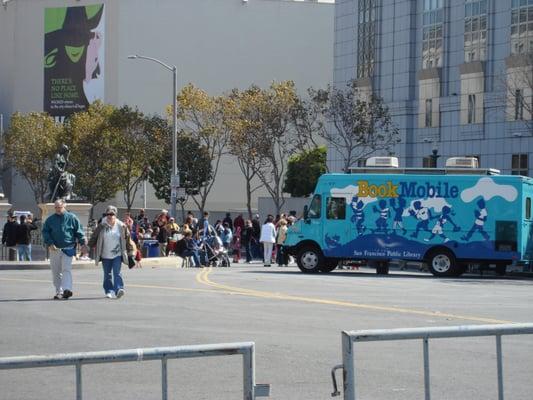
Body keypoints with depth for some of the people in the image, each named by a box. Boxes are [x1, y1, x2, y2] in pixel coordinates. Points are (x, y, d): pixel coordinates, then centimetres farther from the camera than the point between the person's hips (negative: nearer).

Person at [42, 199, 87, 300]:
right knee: (56, 272, 7)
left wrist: (83, 244, -2)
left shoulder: (72, 218, 3)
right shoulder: (50, 219, 8)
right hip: (54, 249, 3)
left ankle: (67, 289, -26)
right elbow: (45, 232, 5)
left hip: (68, 249, -3)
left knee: (66, 269, -16)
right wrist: (49, 243, -9)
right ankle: (59, 291, 15)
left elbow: (79, 232, 5)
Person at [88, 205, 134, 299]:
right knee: (107, 274, 7)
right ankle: (109, 291, 16)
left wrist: (130, 252, 5)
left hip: (117, 254, -2)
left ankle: (119, 289, -20)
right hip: (105, 255, 2)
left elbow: (127, 239, 6)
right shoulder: (102, 226, 0)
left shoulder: (121, 226, -1)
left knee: (117, 273, -13)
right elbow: (94, 238, 8)